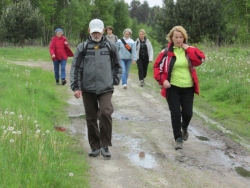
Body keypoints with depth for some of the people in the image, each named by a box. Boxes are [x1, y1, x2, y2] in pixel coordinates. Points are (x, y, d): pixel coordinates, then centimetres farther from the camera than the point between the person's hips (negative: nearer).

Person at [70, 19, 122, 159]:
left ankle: (105, 145, -5)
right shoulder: (82, 48, 4)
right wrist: (76, 87, -5)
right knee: (91, 118, 7)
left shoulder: (110, 47, 6)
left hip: (106, 88, -1)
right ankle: (95, 146, 21)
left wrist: (115, 81, 5)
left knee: (105, 113, -19)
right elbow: (76, 68, 2)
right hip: (88, 89, 1)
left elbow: (117, 66, 16)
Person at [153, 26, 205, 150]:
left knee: (187, 112, 5)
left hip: (188, 88, 2)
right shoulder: (166, 52, -3)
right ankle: (178, 138, 8)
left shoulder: (189, 50, 2)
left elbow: (200, 59, -14)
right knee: (175, 113, -4)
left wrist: (188, 49, -13)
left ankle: (184, 128, 39)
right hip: (173, 88, -1)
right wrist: (163, 80, -12)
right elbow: (157, 67, 1)